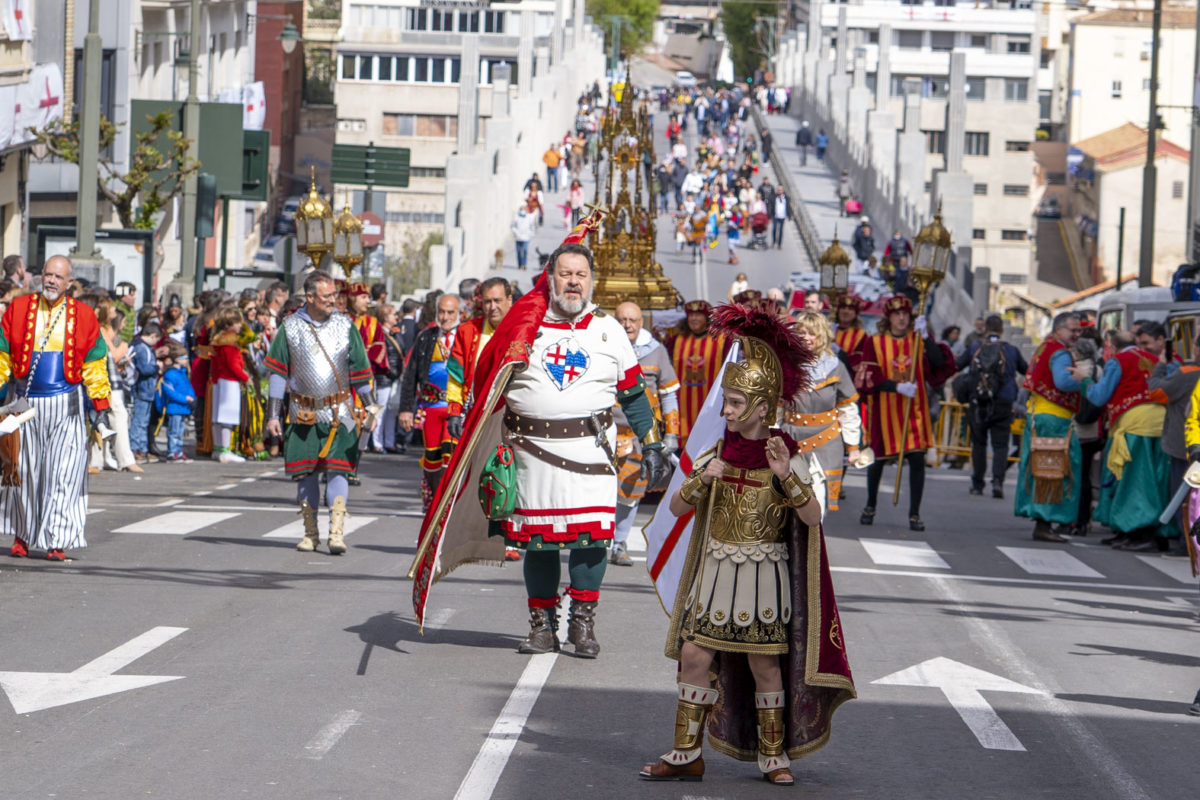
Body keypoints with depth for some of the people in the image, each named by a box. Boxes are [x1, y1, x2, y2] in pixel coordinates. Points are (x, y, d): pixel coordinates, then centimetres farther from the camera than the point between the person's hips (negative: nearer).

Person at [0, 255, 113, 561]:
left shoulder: (83, 316, 3)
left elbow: (95, 367, 5)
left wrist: (101, 407, 0)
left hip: (66, 405, -1)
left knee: (63, 473, -7)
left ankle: (56, 540, -4)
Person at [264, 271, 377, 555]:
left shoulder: (346, 326, 4)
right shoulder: (290, 327, 2)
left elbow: (361, 372, 8)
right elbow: (278, 372, 4)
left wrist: (369, 409, 3)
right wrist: (273, 415, 0)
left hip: (339, 414, -1)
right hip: (303, 414, 1)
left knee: (337, 470, -11)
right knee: (305, 473, 5)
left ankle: (337, 532, -11)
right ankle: (310, 532, 17)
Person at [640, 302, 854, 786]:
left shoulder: (786, 455, -6)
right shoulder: (717, 454, 6)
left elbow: (812, 518, -16)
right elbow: (677, 508, 3)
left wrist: (786, 476, -29)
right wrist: (701, 480, -15)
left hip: (763, 576, -3)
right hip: (715, 573, 4)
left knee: (764, 664, 1)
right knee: (694, 656, -2)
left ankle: (773, 754, 14)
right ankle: (686, 754, 5)